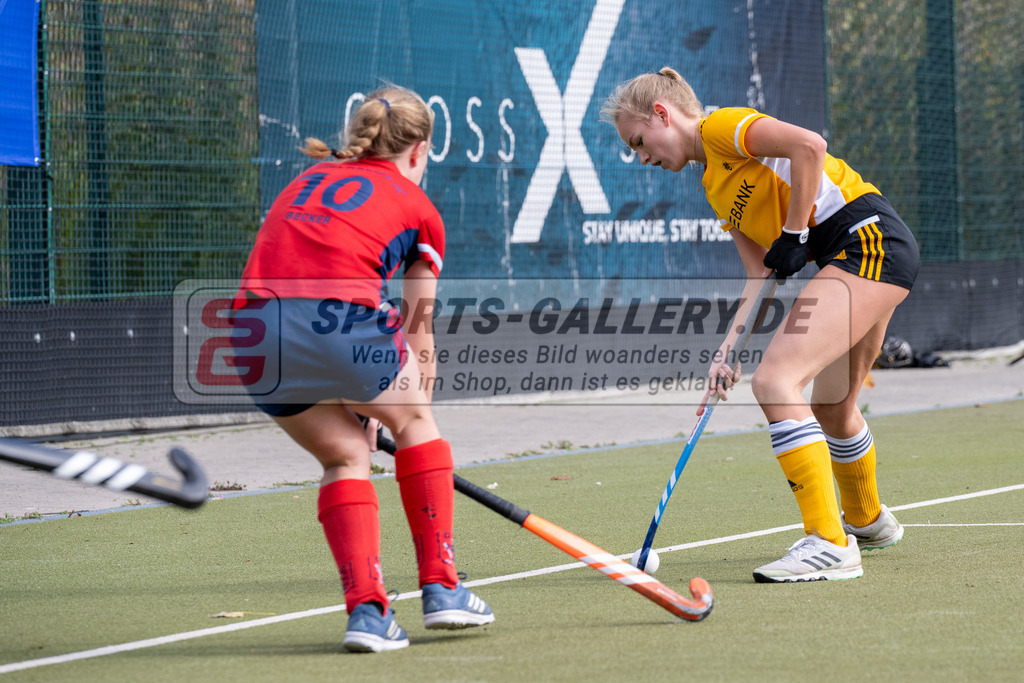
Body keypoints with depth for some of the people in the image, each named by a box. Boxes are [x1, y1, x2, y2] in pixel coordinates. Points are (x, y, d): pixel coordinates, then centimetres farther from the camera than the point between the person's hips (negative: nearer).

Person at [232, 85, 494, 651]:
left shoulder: (307, 181, 30)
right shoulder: (417, 208, 18)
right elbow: (418, 335, 23)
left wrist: (364, 414, 43)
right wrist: (407, 419, 39)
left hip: (255, 332, 4)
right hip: (337, 321, -4)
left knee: (345, 453, 24)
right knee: (413, 416, 24)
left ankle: (366, 609, 11)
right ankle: (441, 589, 24)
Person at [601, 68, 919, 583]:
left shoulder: (722, 126, -5)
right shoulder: (716, 187, 21)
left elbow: (809, 146, -21)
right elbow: (761, 276, 14)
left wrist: (793, 234, -14)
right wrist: (728, 350, 4)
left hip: (868, 237, -10)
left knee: (774, 380, -20)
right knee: (831, 407, 25)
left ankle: (830, 543, -22)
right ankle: (867, 521, 51)